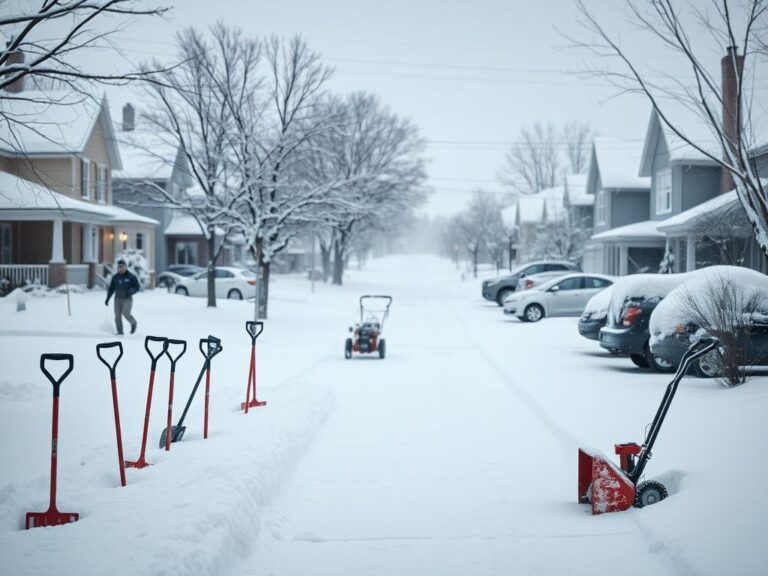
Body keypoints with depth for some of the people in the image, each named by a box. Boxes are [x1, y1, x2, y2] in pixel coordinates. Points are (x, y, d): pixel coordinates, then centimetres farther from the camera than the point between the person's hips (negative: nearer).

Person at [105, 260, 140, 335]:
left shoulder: (131, 277, -3)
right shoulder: (115, 277, 9)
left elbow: (137, 288, -1)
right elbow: (111, 288, 14)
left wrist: (130, 292, -19)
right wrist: (107, 299, 9)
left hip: (127, 299, -4)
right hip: (118, 299, 4)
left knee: (126, 313, -16)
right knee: (117, 315, -3)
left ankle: (133, 323, 13)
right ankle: (120, 331, 5)